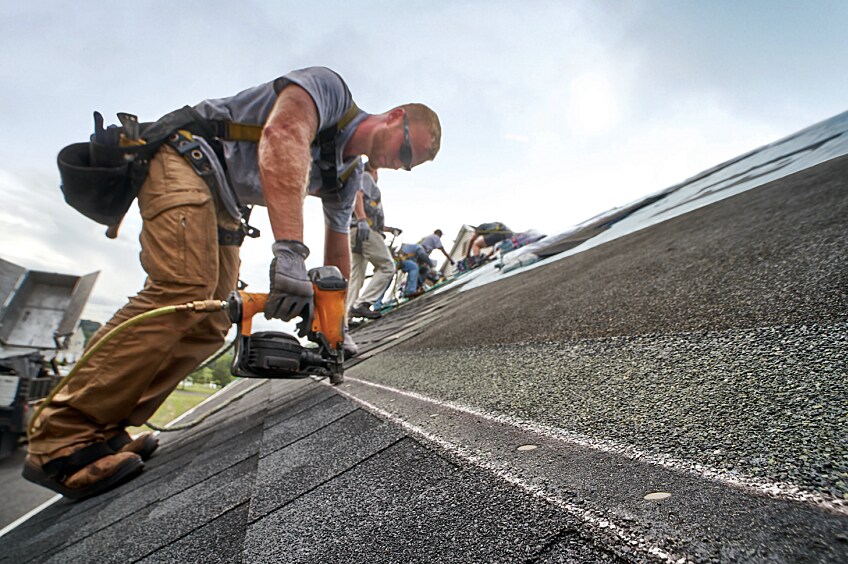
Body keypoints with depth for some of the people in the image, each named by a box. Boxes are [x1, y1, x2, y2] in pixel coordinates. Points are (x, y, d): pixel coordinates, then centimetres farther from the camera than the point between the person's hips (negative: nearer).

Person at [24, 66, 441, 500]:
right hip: (187, 158, -9)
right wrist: (289, 251, -47)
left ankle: (104, 431, 1)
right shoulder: (328, 86, -12)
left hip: (221, 205, 9)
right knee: (185, 289, -27)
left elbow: (337, 256, 18)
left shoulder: (347, 177, 11)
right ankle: (62, 440, -21)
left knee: (210, 326, -4)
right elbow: (282, 134, -35)